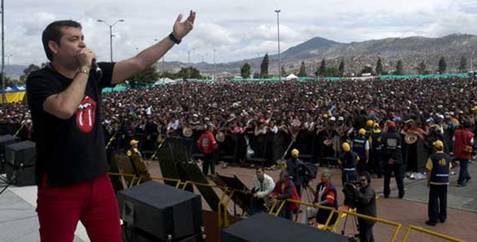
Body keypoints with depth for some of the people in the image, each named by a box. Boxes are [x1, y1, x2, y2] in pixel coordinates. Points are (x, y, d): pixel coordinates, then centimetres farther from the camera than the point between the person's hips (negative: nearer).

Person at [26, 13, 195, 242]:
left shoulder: (94, 73, 2)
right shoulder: (39, 80, -13)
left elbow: (138, 63, -2)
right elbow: (65, 109, -32)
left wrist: (175, 36, -7)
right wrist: (83, 68, -20)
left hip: (99, 181, 5)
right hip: (59, 188, -5)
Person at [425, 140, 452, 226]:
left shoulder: (432, 157, -12)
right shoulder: (448, 157, 2)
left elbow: (429, 171, -10)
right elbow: (448, 169, 8)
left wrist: (428, 181, -1)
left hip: (435, 181, -4)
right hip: (445, 181, 4)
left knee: (434, 201, 2)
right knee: (443, 200, 16)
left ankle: (433, 219, 3)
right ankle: (442, 217, 27)